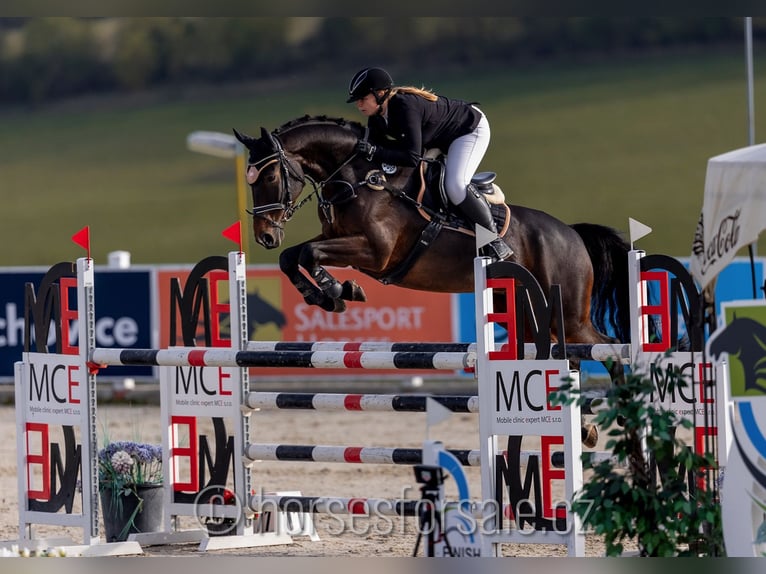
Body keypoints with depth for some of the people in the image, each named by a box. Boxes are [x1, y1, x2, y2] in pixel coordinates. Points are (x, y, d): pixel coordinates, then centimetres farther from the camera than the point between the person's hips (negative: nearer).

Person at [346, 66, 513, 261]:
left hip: (471, 128, -10)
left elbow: (412, 158, -43)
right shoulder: (376, 118, -11)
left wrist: (374, 152, -48)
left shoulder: (406, 107, -38)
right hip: (439, 140, 10)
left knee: (456, 186, -28)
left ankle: (496, 242, -15)